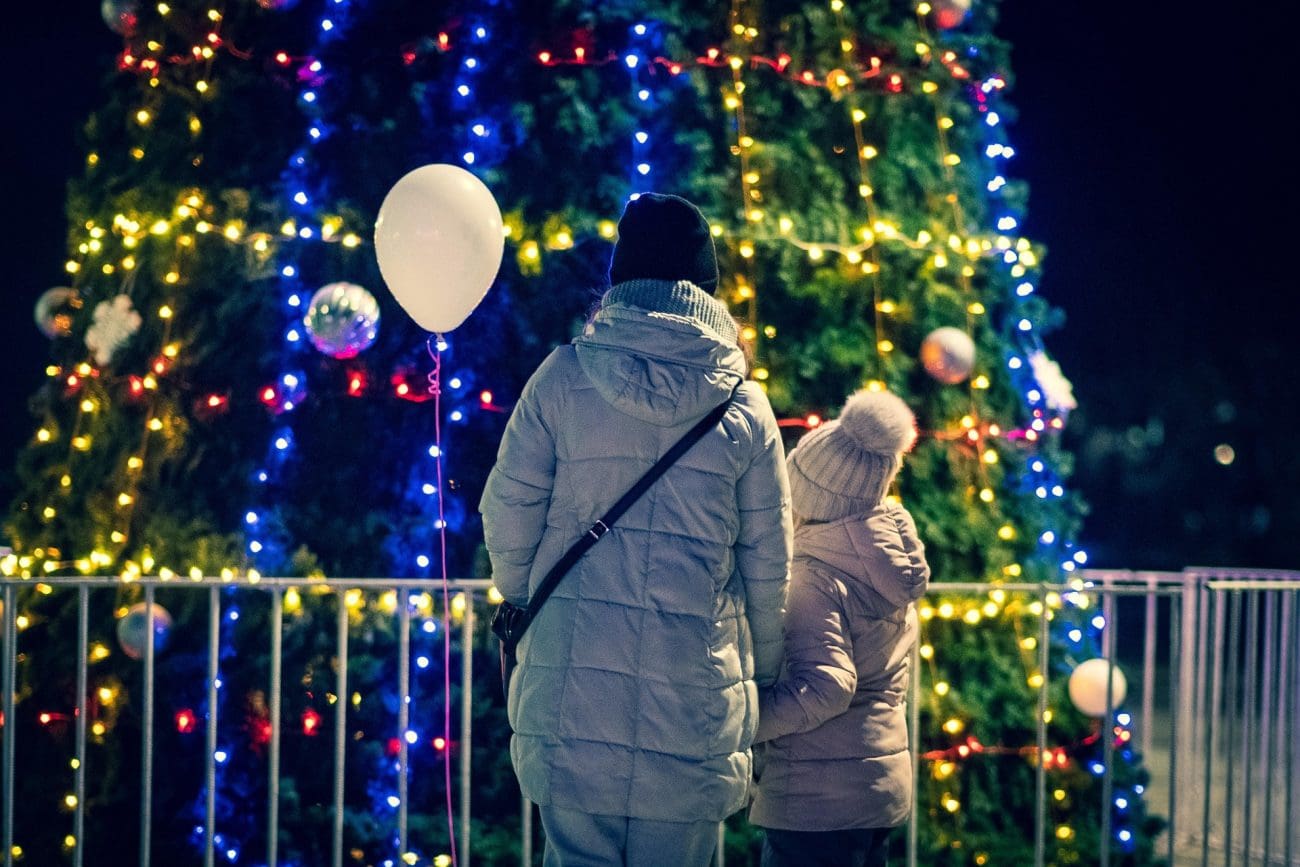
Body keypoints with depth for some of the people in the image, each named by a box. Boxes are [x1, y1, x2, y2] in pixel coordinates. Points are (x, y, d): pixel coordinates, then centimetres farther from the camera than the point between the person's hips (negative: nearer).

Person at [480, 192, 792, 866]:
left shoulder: (564, 376, -2)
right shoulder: (744, 405, 1)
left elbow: (508, 512, 1)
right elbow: (768, 563, 5)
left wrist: (516, 595, 21)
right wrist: (763, 673, 18)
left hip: (571, 680, 0)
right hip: (693, 696, 0)